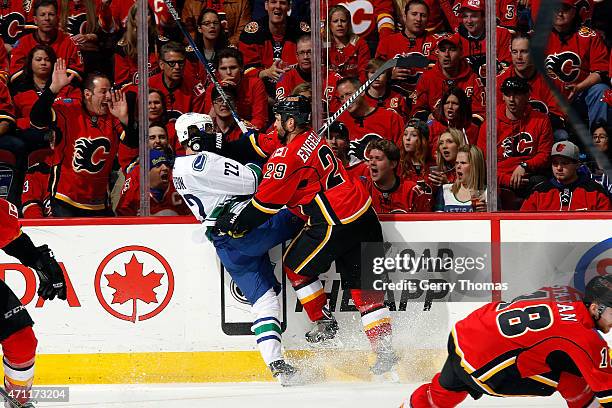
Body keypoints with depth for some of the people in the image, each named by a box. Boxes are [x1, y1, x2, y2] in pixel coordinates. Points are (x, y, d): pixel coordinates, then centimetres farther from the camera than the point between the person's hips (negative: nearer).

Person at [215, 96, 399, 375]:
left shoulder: (288, 156, -16)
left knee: (295, 267, 15)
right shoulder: (311, 138, 12)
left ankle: (324, 323, 23)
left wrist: (235, 223, 3)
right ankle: (384, 350, 6)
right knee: (363, 287, 9)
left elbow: (266, 202, -11)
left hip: (336, 224, -9)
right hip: (364, 216, 9)